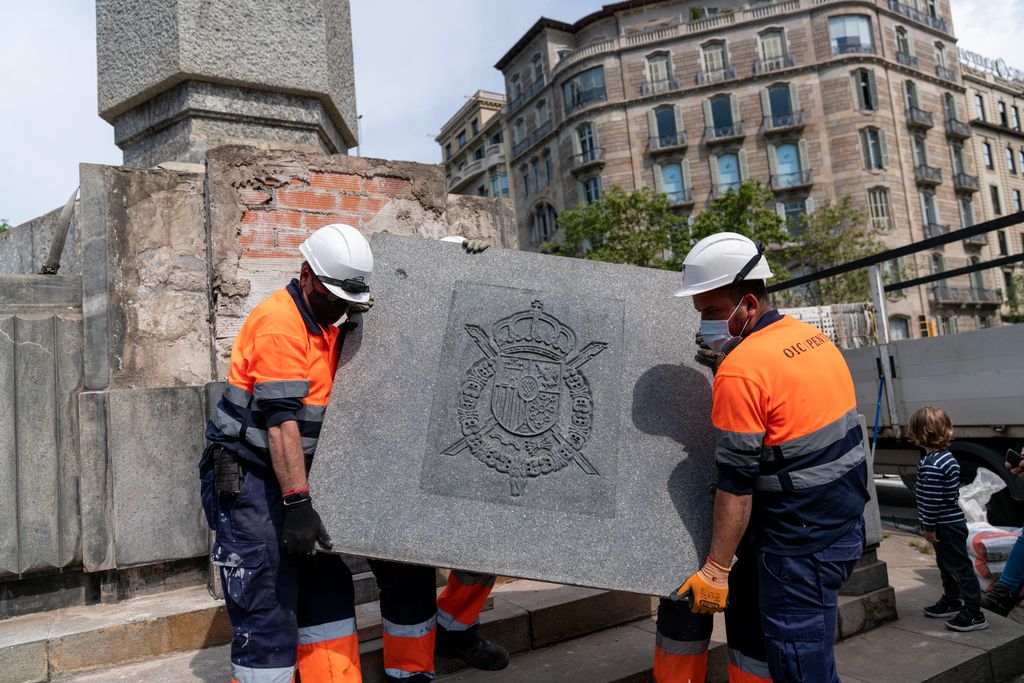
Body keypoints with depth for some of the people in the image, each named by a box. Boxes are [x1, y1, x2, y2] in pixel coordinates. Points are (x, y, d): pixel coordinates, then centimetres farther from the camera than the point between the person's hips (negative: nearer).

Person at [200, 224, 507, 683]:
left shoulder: (325, 326, 12)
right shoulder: (280, 323, -16)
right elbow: (282, 419, -24)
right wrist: (297, 503, -27)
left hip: (293, 482, 8)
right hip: (248, 484, -8)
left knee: (327, 594, 8)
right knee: (268, 614, -5)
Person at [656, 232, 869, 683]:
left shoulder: (740, 371, -21)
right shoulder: (812, 337, 4)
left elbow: (735, 485, -19)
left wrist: (716, 569, -12)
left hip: (801, 541, -9)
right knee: (746, 611, 18)